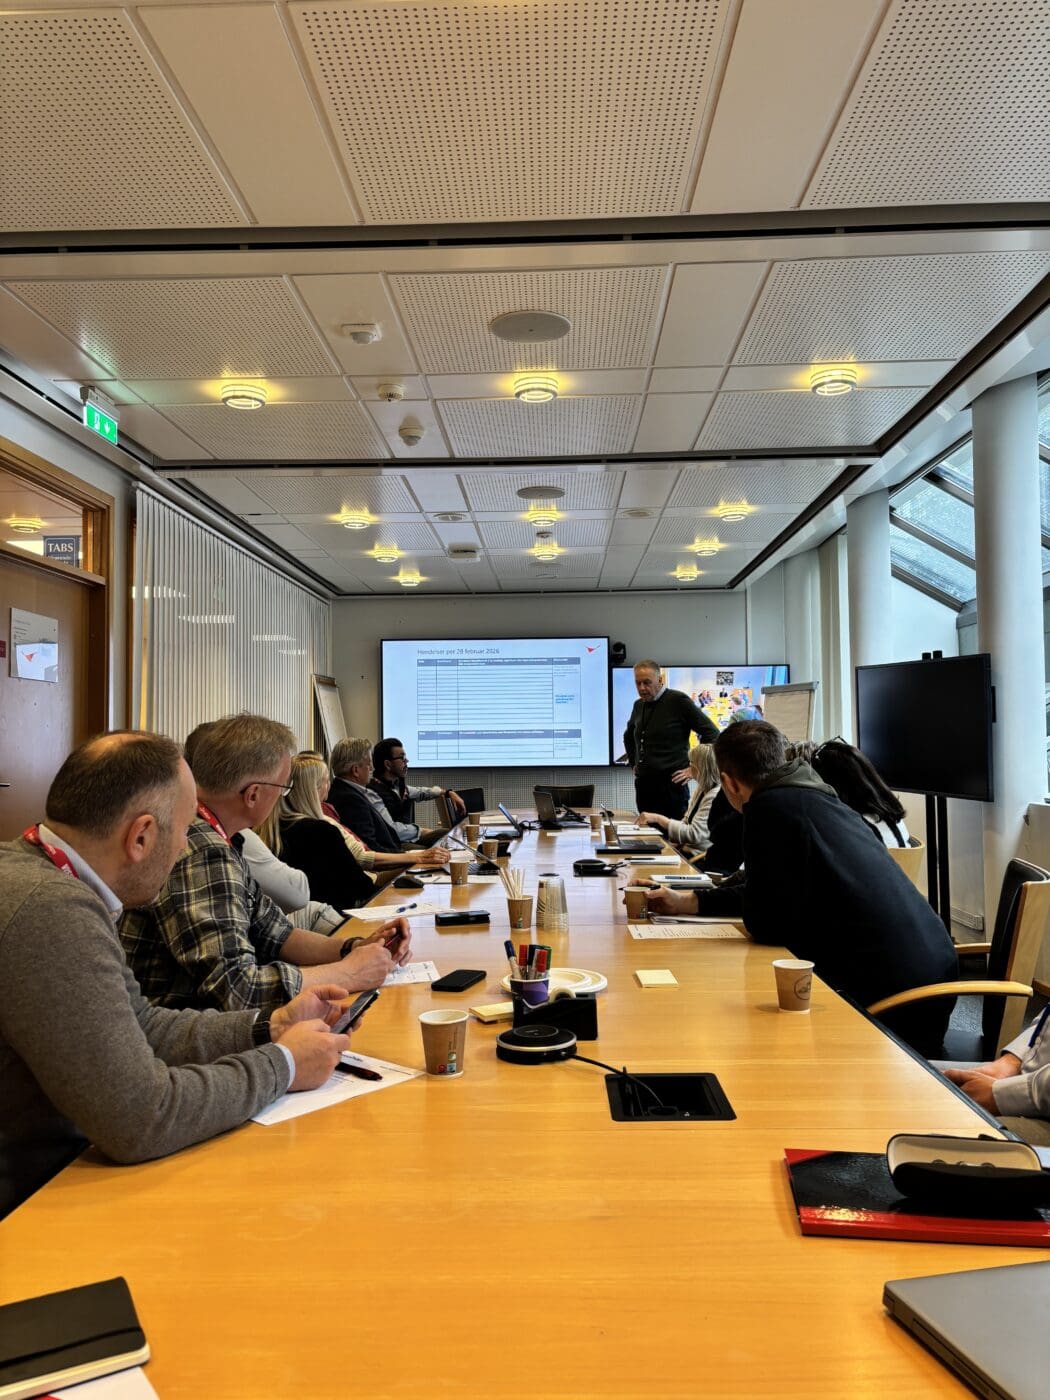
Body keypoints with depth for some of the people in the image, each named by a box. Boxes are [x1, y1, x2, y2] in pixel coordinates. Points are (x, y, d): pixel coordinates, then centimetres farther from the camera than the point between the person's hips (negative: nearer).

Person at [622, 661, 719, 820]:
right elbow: (628, 736, 33)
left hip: (671, 784, -6)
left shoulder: (678, 701, -7)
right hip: (643, 784, 6)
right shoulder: (639, 705, 13)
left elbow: (712, 734, -8)